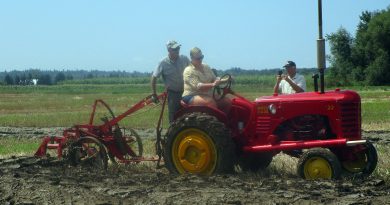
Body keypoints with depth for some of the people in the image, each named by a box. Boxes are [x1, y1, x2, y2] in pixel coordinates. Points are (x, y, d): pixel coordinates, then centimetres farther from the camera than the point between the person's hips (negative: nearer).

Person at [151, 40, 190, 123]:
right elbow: (154, 77, -5)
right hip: (173, 93, -3)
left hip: (185, 92, 3)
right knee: (173, 117, 0)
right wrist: (154, 94, -5)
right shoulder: (163, 63, -12)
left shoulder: (184, 59, -5)